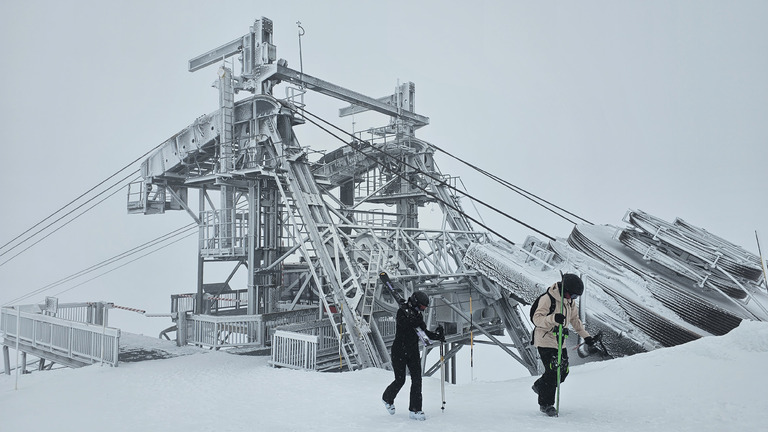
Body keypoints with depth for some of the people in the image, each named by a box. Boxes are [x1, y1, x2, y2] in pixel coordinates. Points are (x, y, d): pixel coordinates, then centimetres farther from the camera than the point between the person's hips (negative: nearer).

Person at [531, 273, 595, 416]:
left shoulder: (570, 302, 6)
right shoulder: (547, 299, -18)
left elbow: (575, 319, 21)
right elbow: (537, 319, -25)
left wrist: (585, 335, 17)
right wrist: (553, 318, -41)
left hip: (560, 341, 7)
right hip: (545, 340, -7)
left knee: (563, 371, 6)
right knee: (552, 372, -10)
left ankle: (539, 386, 32)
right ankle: (546, 404, 6)